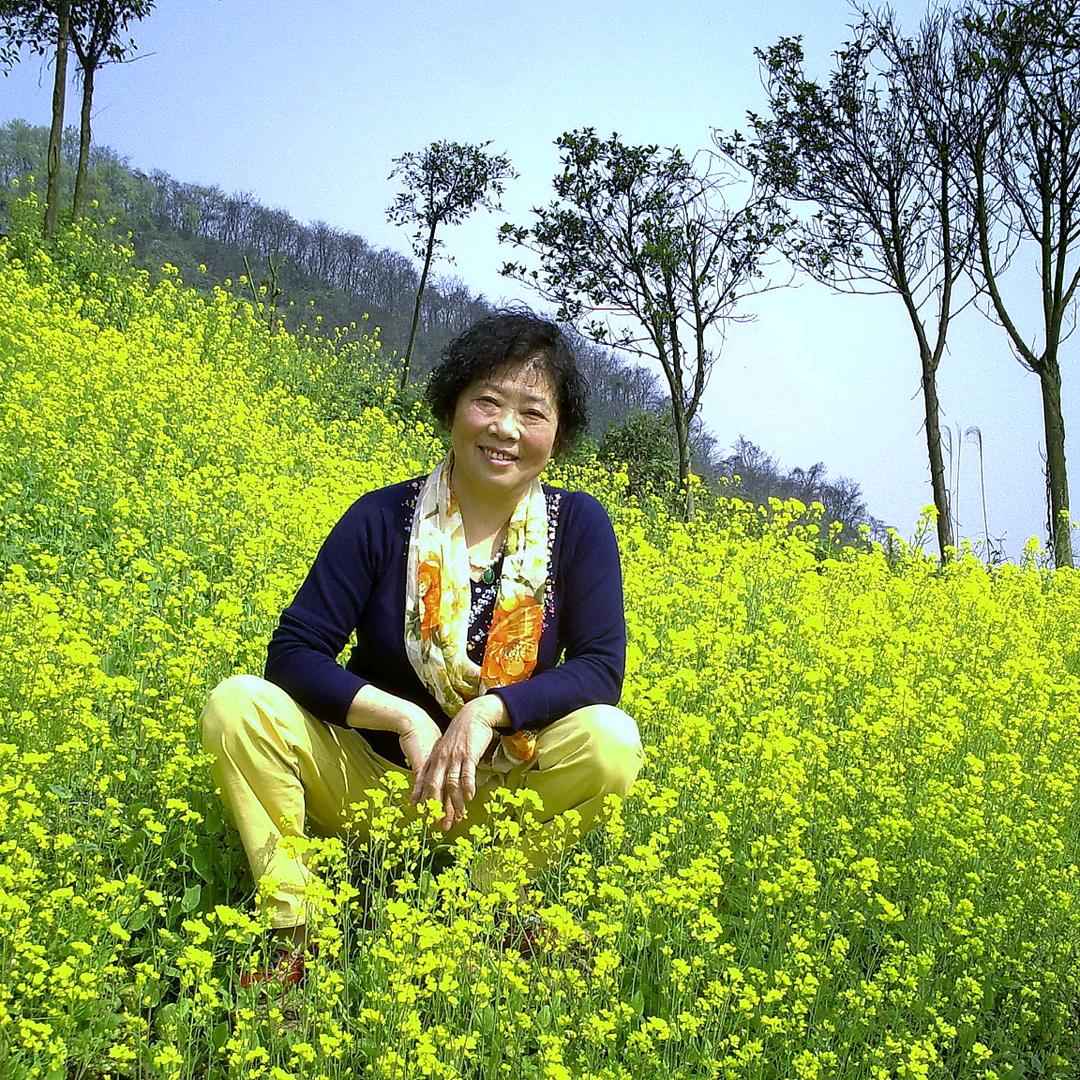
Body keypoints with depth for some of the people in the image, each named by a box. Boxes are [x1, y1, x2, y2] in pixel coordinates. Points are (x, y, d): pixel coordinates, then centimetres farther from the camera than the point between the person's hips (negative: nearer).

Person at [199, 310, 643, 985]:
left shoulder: (579, 526, -8)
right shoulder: (382, 519, -11)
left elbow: (601, 671, -13)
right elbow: (292, 654, -13)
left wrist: (489, 711, -29)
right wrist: (404, 717, -26)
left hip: (496, 793, 0)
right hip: (366, 774, 0)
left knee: (612, 741, -28)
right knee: (236, 705, -24)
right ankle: (292, 931, -15)